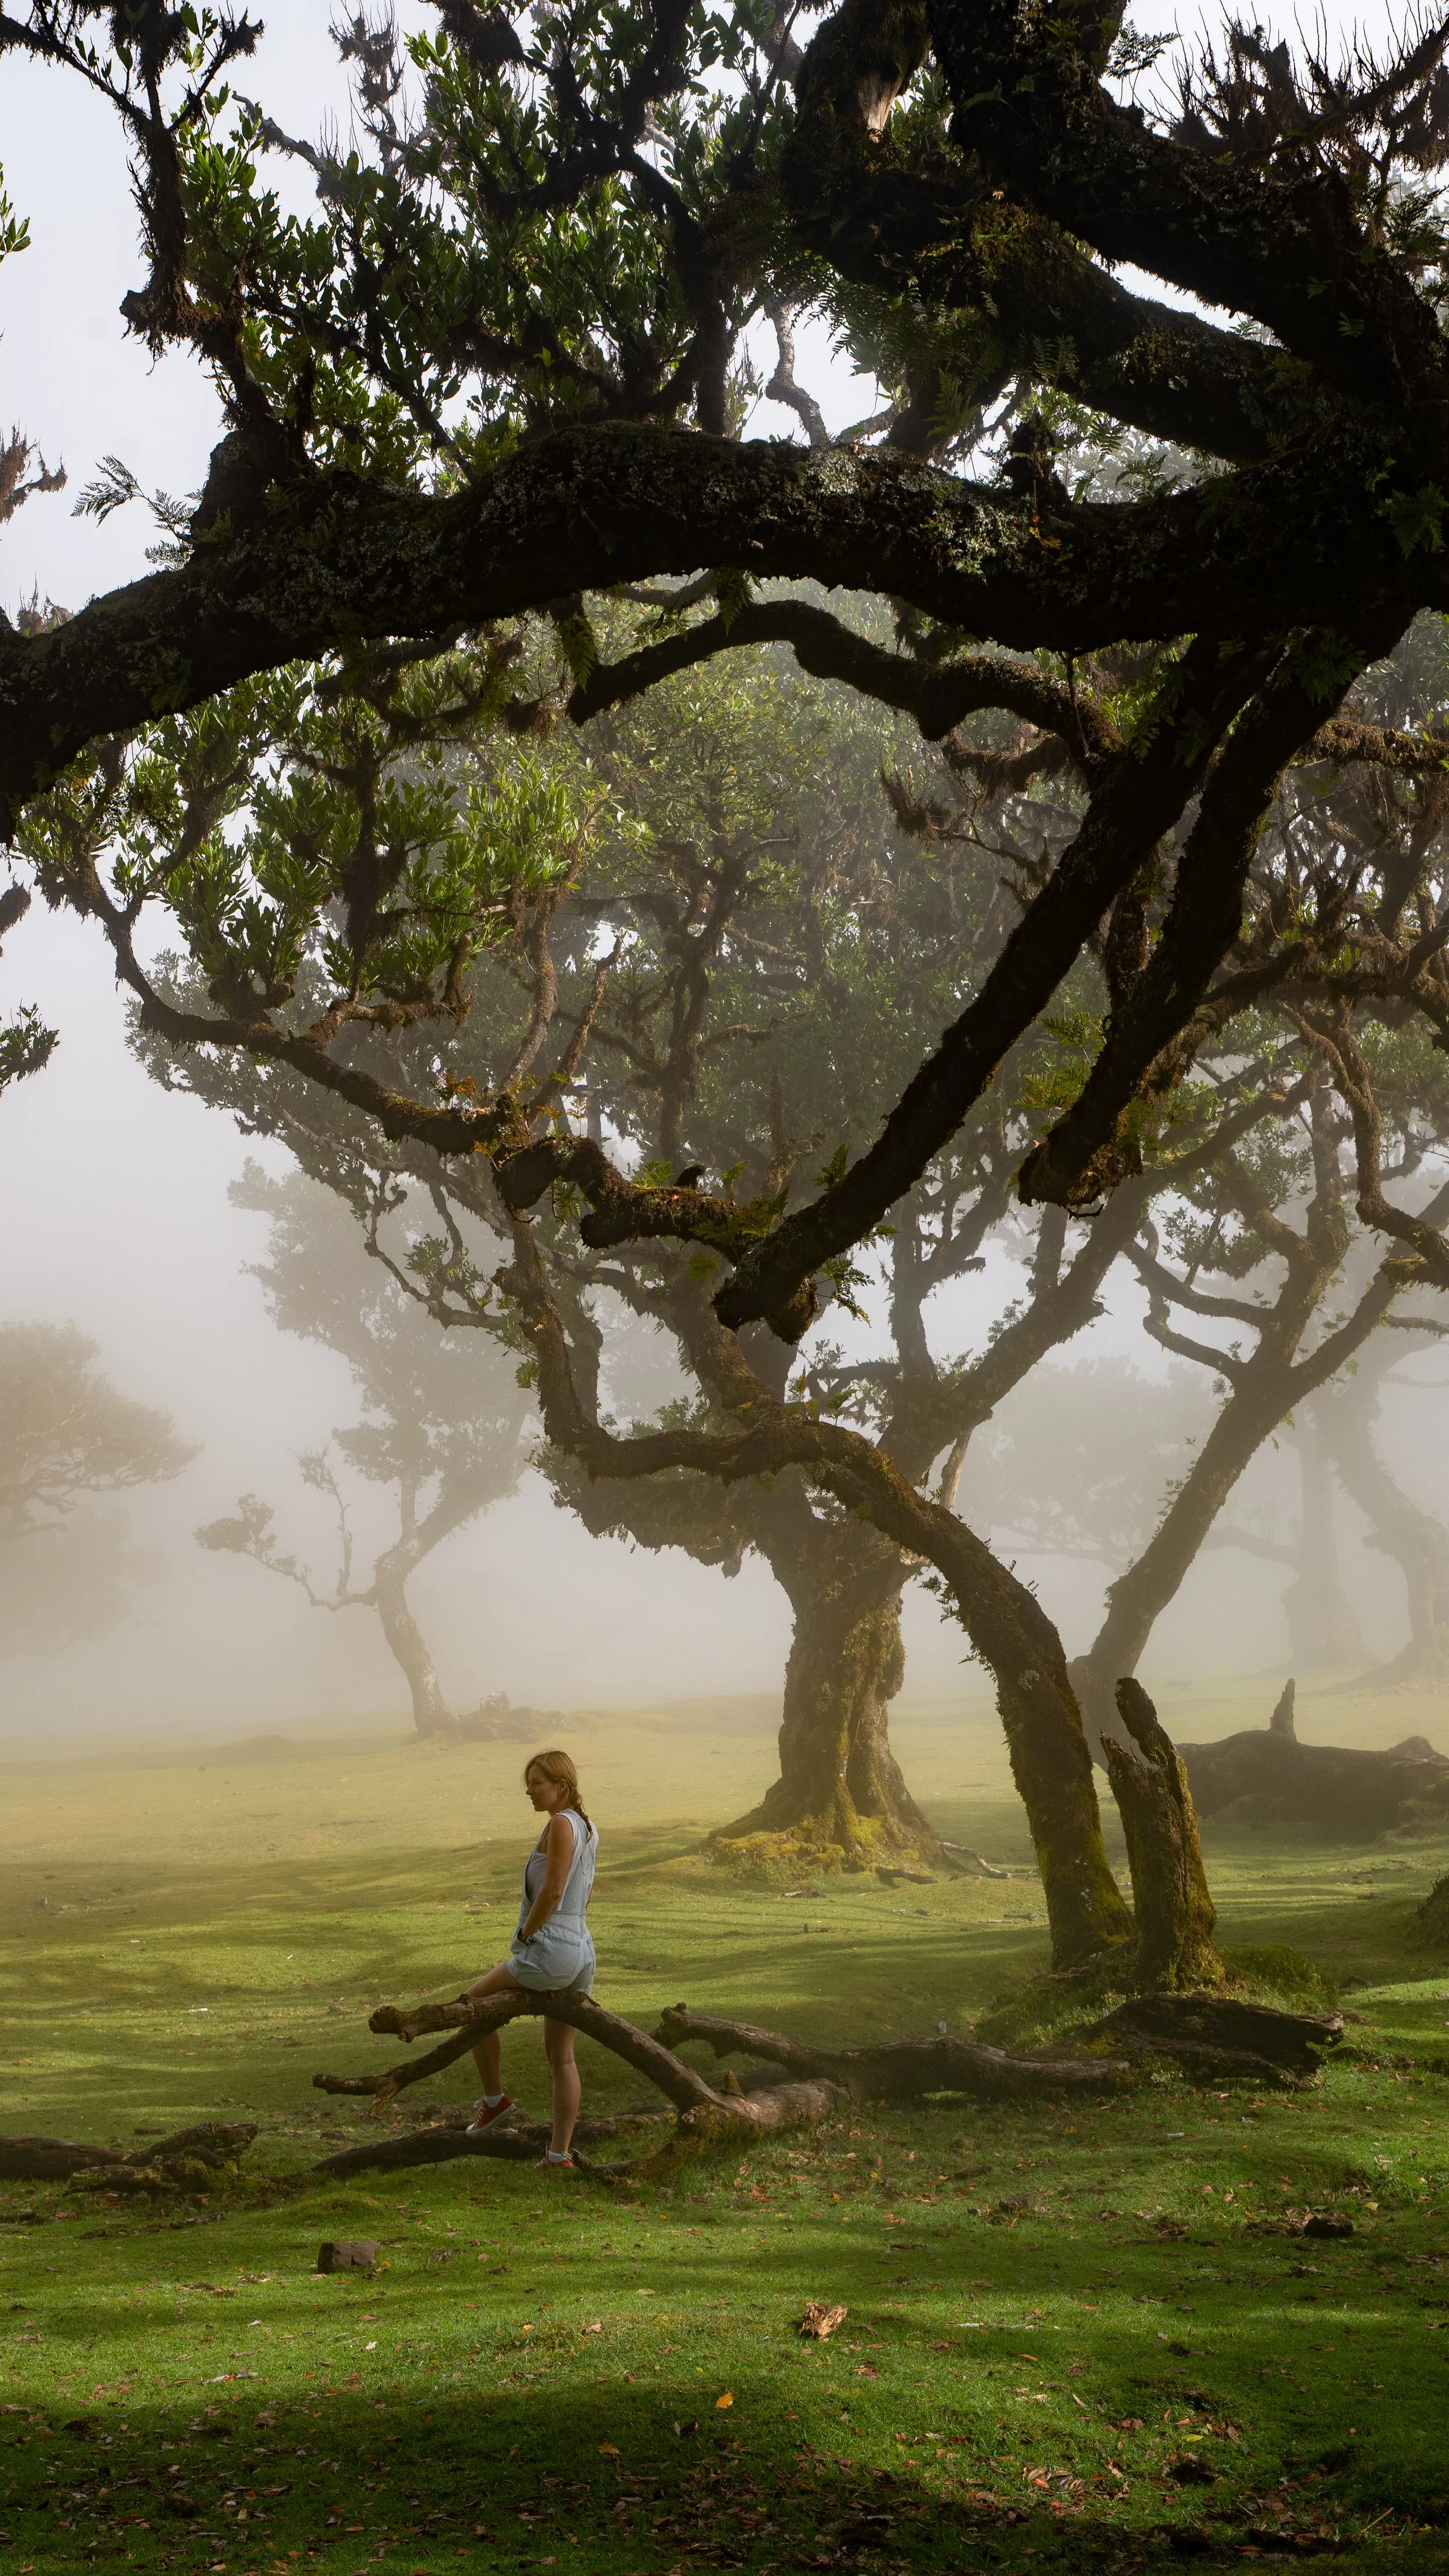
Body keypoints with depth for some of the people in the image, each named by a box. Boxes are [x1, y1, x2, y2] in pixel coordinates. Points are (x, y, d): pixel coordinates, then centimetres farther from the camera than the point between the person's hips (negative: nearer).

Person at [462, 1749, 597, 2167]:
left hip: (550, 1953, -9)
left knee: (476, 2001, 14)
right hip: (582, 1952, 9)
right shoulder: (588, 1829, 12)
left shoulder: (561, 1823, -14)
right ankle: (559, 2154, 14)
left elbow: (551, 1893, -20)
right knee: (561, 2057, 12)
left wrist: (524, 1935, -6)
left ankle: (494, 2097, 22)